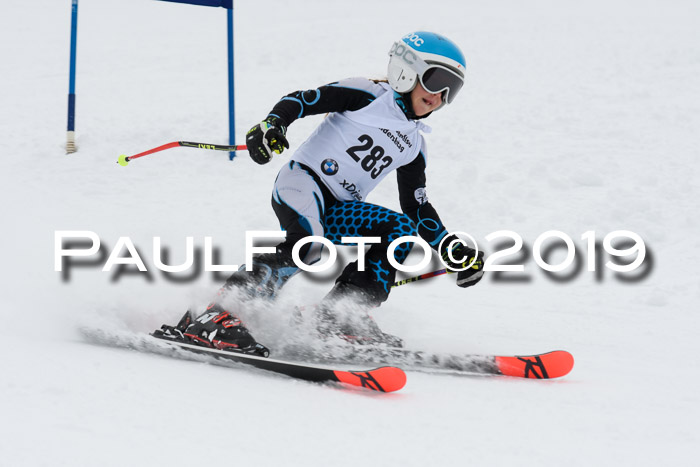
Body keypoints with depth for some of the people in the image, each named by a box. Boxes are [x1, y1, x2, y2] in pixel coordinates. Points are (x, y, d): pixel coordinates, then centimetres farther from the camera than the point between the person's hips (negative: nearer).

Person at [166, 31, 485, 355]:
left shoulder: (413, 146, 19)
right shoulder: (367, 95, 0)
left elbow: (418, 209, 24)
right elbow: (302, 100, -6)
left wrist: (453, 251, 15)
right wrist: (273, 124, -26)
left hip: (336, 213, 7)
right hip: (303, 181, -7)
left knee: (402, 229, -13)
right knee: (308, 245, -35)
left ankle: (342, 313, -16)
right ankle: (213, 315, -40)